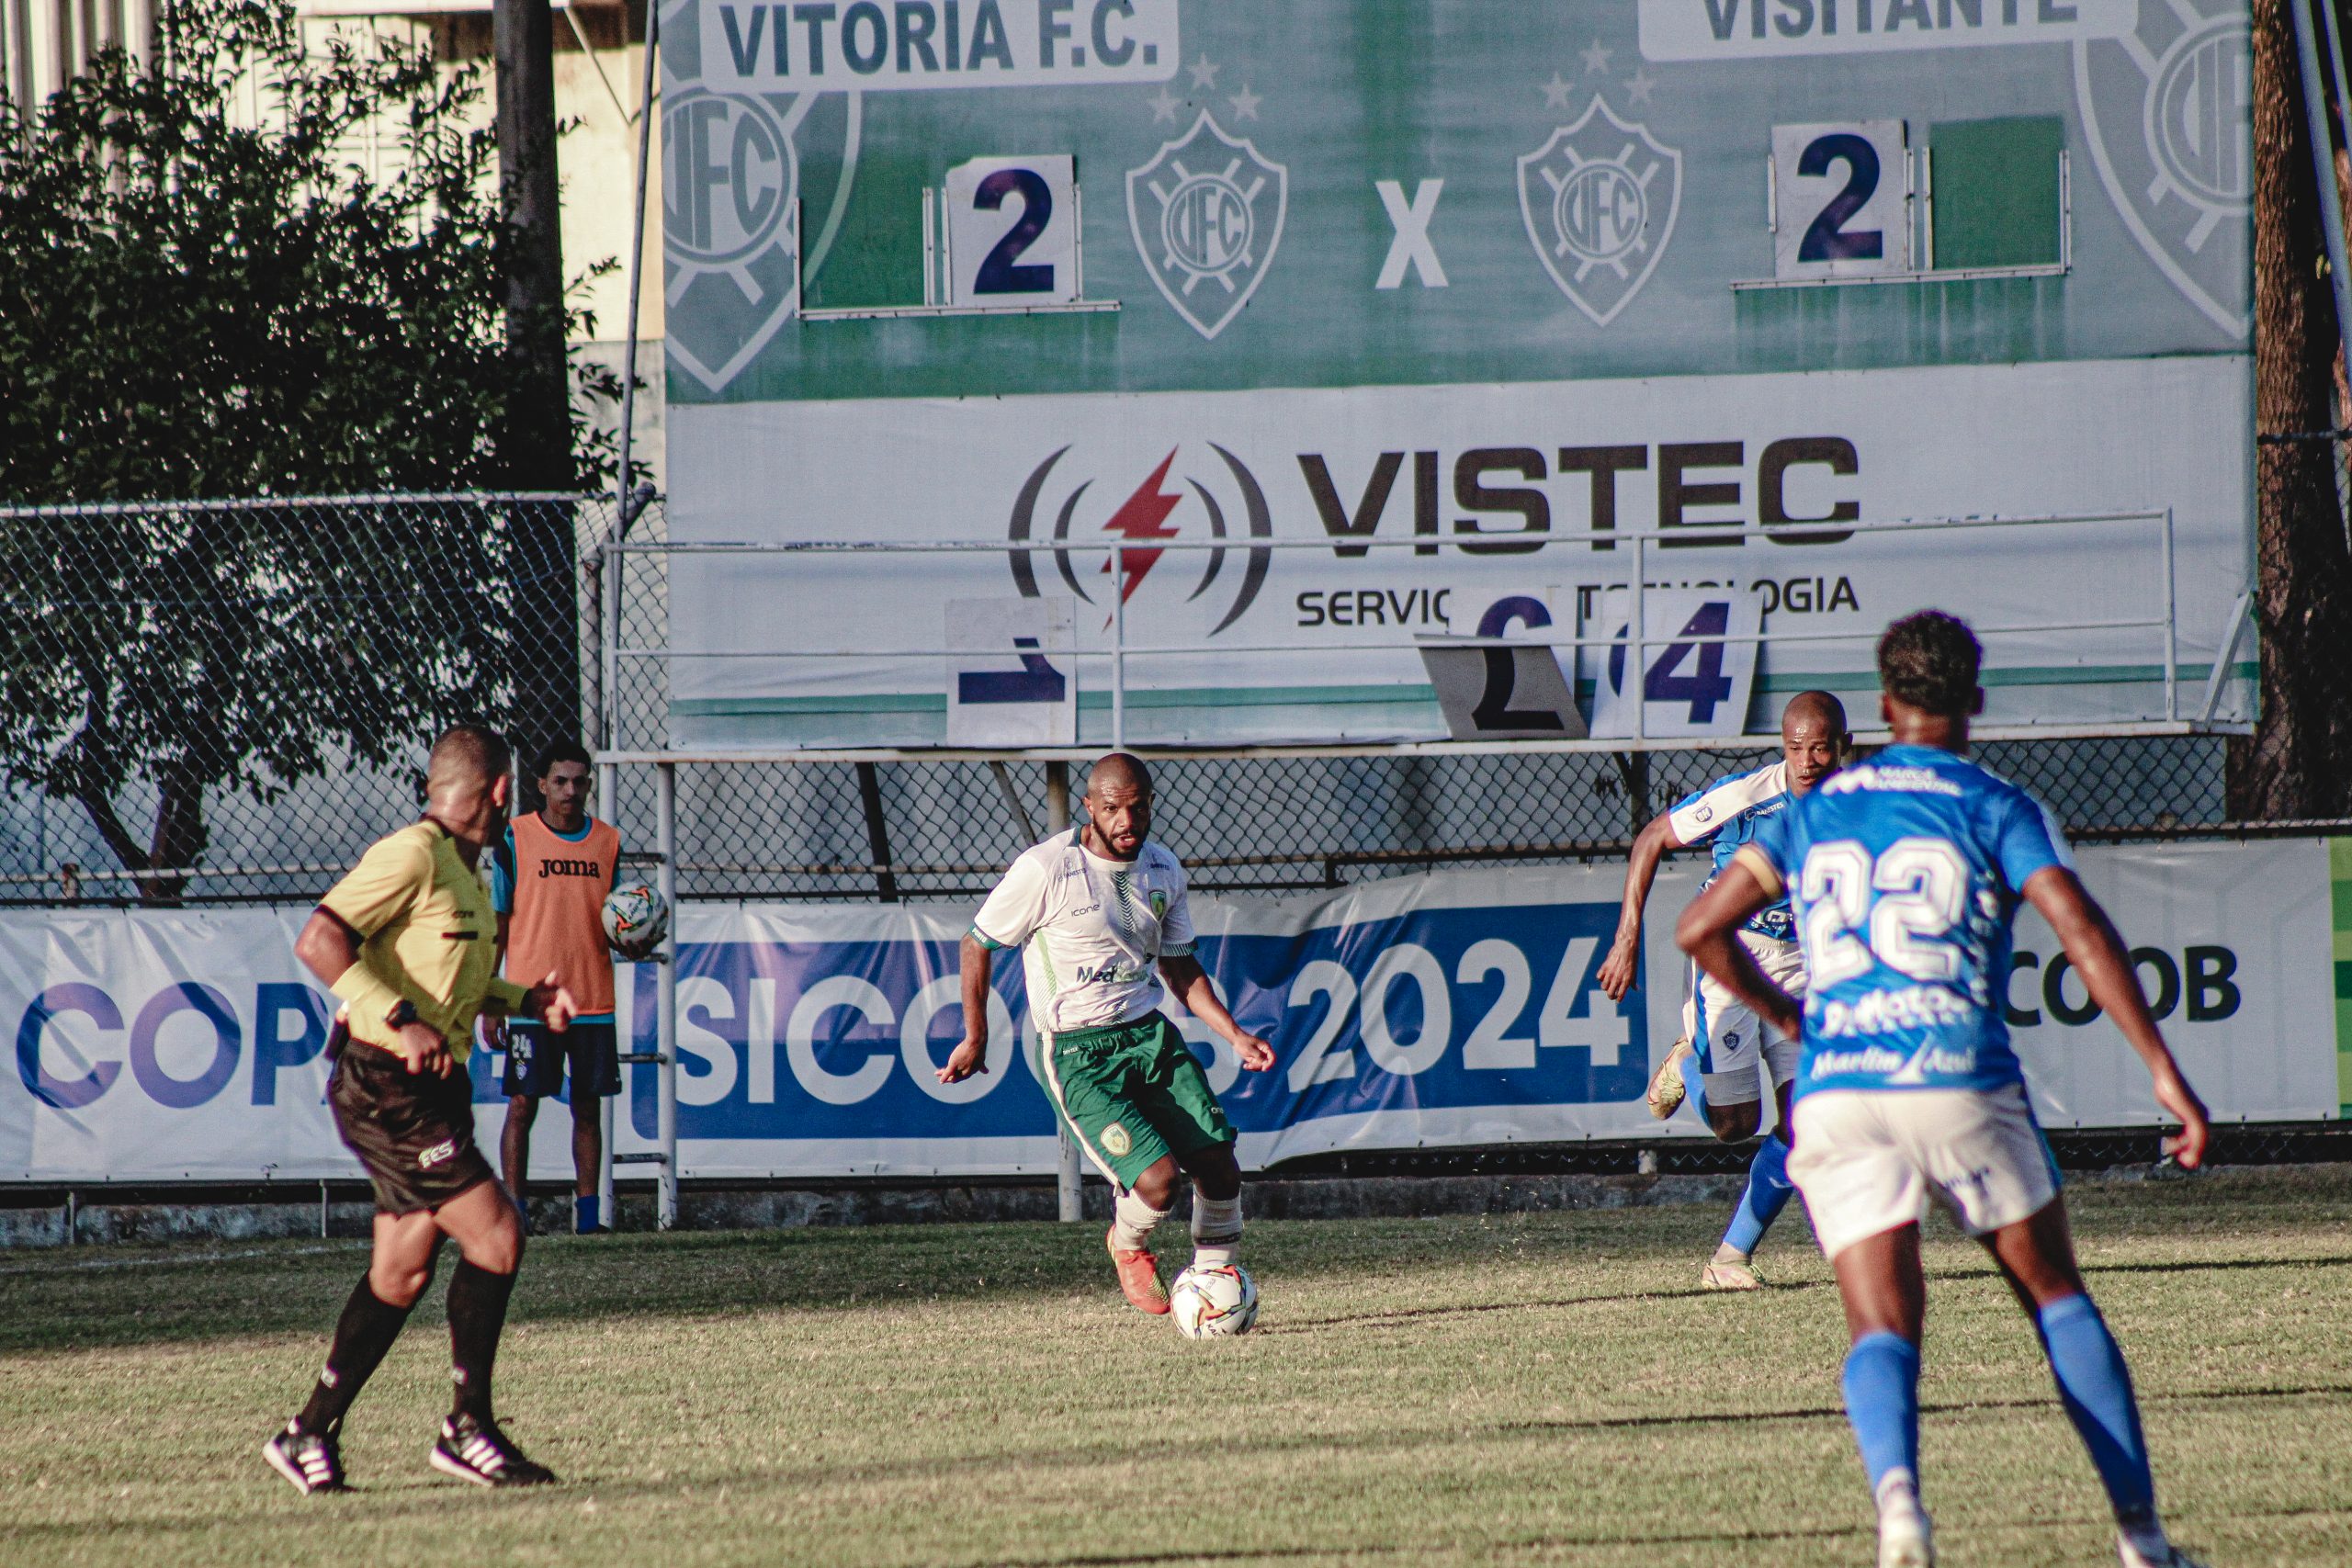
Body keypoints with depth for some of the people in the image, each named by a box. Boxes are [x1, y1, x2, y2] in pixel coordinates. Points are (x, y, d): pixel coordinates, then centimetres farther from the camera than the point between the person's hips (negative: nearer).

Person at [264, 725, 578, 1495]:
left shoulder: (462, 872, 16)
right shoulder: (411, 856, -15)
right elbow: (318, 943, -22)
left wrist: (526, 999, 13)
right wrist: (401, 1022, -28)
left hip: (428, 1088, 10)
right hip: (388, 1085, -10)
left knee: (401, 1273, 10)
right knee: (495, 1239, -11)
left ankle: (311, 1434, 16)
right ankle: (468, 1429, -4)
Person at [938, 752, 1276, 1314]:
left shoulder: (1164, 871, 5)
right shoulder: (1046, 869, -14)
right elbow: (977, 944, -1)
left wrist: (1235, 1035, 8)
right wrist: (975, 1039, 3)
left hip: (1149, 1033, 6)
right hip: (1078, 1052, -6)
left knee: (1219, 1167, -6)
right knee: (1158, 1179, -20)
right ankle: (1129, 1246, 15)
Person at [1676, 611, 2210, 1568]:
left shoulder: (1815, 812, 15)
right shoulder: (1994, 807, 5)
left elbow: (1702, 928, 11)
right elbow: (2083, 932, -9)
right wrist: (2163, 1071, -11)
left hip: (1835, 1092, 2)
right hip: (1959, 1083, -2)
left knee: (1883, 1329, -2)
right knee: (2056, 1299, 15)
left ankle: (1895, 1489, -34)